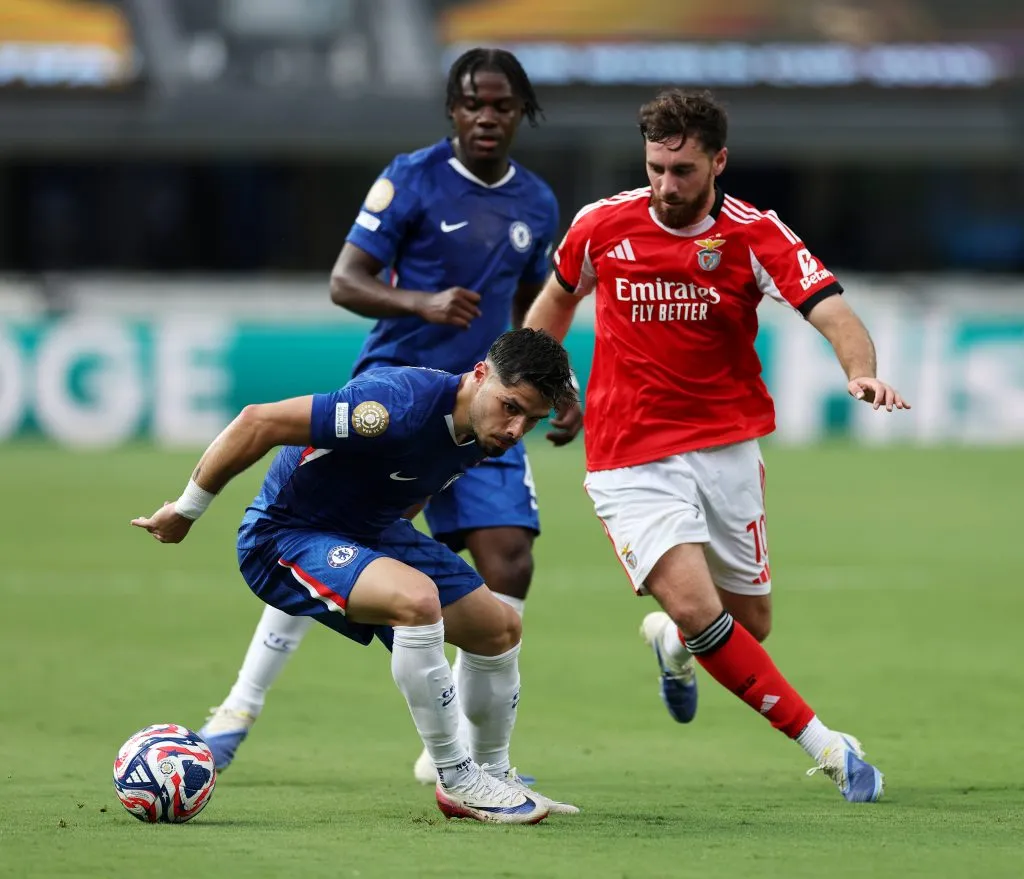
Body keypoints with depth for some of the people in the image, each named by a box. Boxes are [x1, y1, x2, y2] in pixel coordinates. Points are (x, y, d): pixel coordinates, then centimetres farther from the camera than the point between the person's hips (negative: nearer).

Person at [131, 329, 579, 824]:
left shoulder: (483, 430, -7)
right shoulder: (403, 406, -34)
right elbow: (258, 423, -32)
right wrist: (185, 512, -21)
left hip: (370, 531, 9)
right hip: (286, 536, -9)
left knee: (499, 629, 9)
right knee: (417, 598, -33)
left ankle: (492, 776, 31)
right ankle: (457, 780, -19)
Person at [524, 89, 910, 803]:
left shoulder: (755, 235, -10)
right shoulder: (602, 226, -5)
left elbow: (832, 312, -24)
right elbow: (560, 295, 17)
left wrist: (862, 369, -44)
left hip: (727, 448, 1)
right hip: (632, 460, -1)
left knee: (748, 627, 8)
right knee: (698, 609, -20)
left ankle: (672, 643, 45)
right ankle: (822, 744, -8)